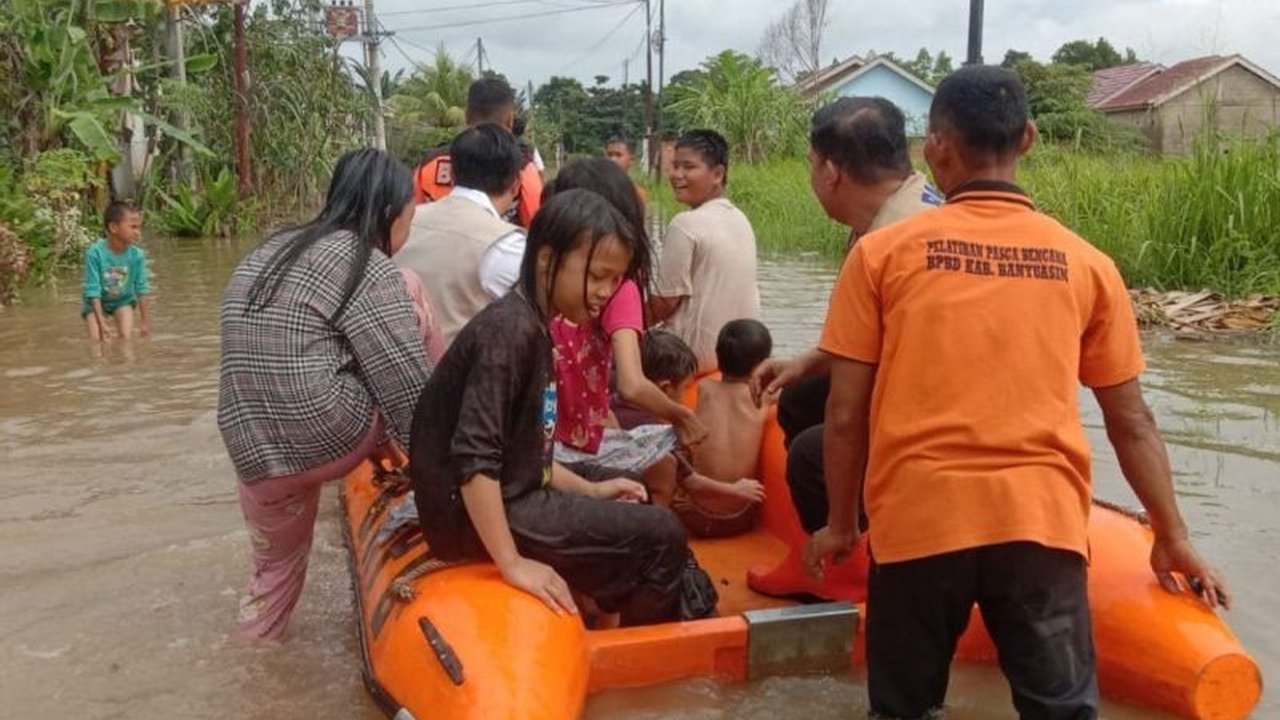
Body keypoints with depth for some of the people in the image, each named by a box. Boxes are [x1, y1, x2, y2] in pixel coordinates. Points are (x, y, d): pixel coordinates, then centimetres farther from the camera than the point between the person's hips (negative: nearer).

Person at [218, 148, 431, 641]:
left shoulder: (268, 252, 17)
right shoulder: (365, 265, -7)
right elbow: (409, 386, -8)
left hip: (254, 452, 7)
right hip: (324, 437, -7)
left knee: (278, 561, 32)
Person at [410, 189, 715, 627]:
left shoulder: (529, 327, 10)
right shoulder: (511, 329, -20)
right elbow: (474, 457, -27)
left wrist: (589, 491, 13)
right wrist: (512, 563, -26)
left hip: (509, 497, 10)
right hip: (476, 513, -10)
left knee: (643, 518, 19)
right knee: (660, 536, -10)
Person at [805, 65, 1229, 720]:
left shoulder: (882, 253, -1)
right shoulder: (1085, 264, 5)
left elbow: (846, 413, -1)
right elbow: (1130, 419, 10)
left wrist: (841, 523, 12)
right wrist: (1171, 534, 20)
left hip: (918, 519, -1)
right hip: (1042, 520, 1)